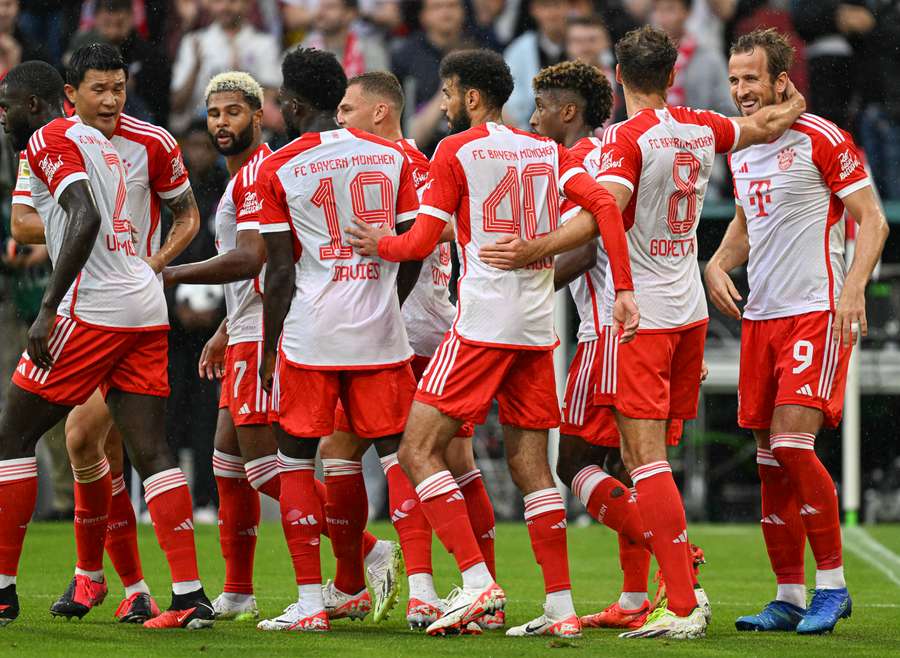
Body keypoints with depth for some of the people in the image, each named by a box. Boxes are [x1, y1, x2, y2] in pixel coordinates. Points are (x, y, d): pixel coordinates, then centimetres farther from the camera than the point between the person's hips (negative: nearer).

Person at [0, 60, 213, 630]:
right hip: (147, 305, 8)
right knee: (151, 450, 3)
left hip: (94, 307, -8)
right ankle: (190, 597, -5)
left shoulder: (48, 139, -4)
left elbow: (85, 219, -19)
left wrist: (48, 309, -21)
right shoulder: (99, 141, 23)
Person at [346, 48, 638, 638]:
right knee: (531, 465, 10)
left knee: (419, 451, -3)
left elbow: (422, 243, -3)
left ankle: (478, 581, -15)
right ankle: (562, 607, 4)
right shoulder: (546, 151, 14)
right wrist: (624, 289, -2)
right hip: (539, 325, 7)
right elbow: (603, 203, 1)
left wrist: (380, 244, 18)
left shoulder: (456, 151, -2)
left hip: (482, 322, -6)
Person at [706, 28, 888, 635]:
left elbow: (872, 220, -8)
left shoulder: (822, 140, -8)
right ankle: (789, 597, 10)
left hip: (817, 312, -7)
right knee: (770, 459, 5)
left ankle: (833, 584, -5)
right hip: (760, 316, 7)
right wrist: (718, 264, 8)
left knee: (793, 442, -17)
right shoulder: (739, 149, 14)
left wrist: (853, 287, -22)